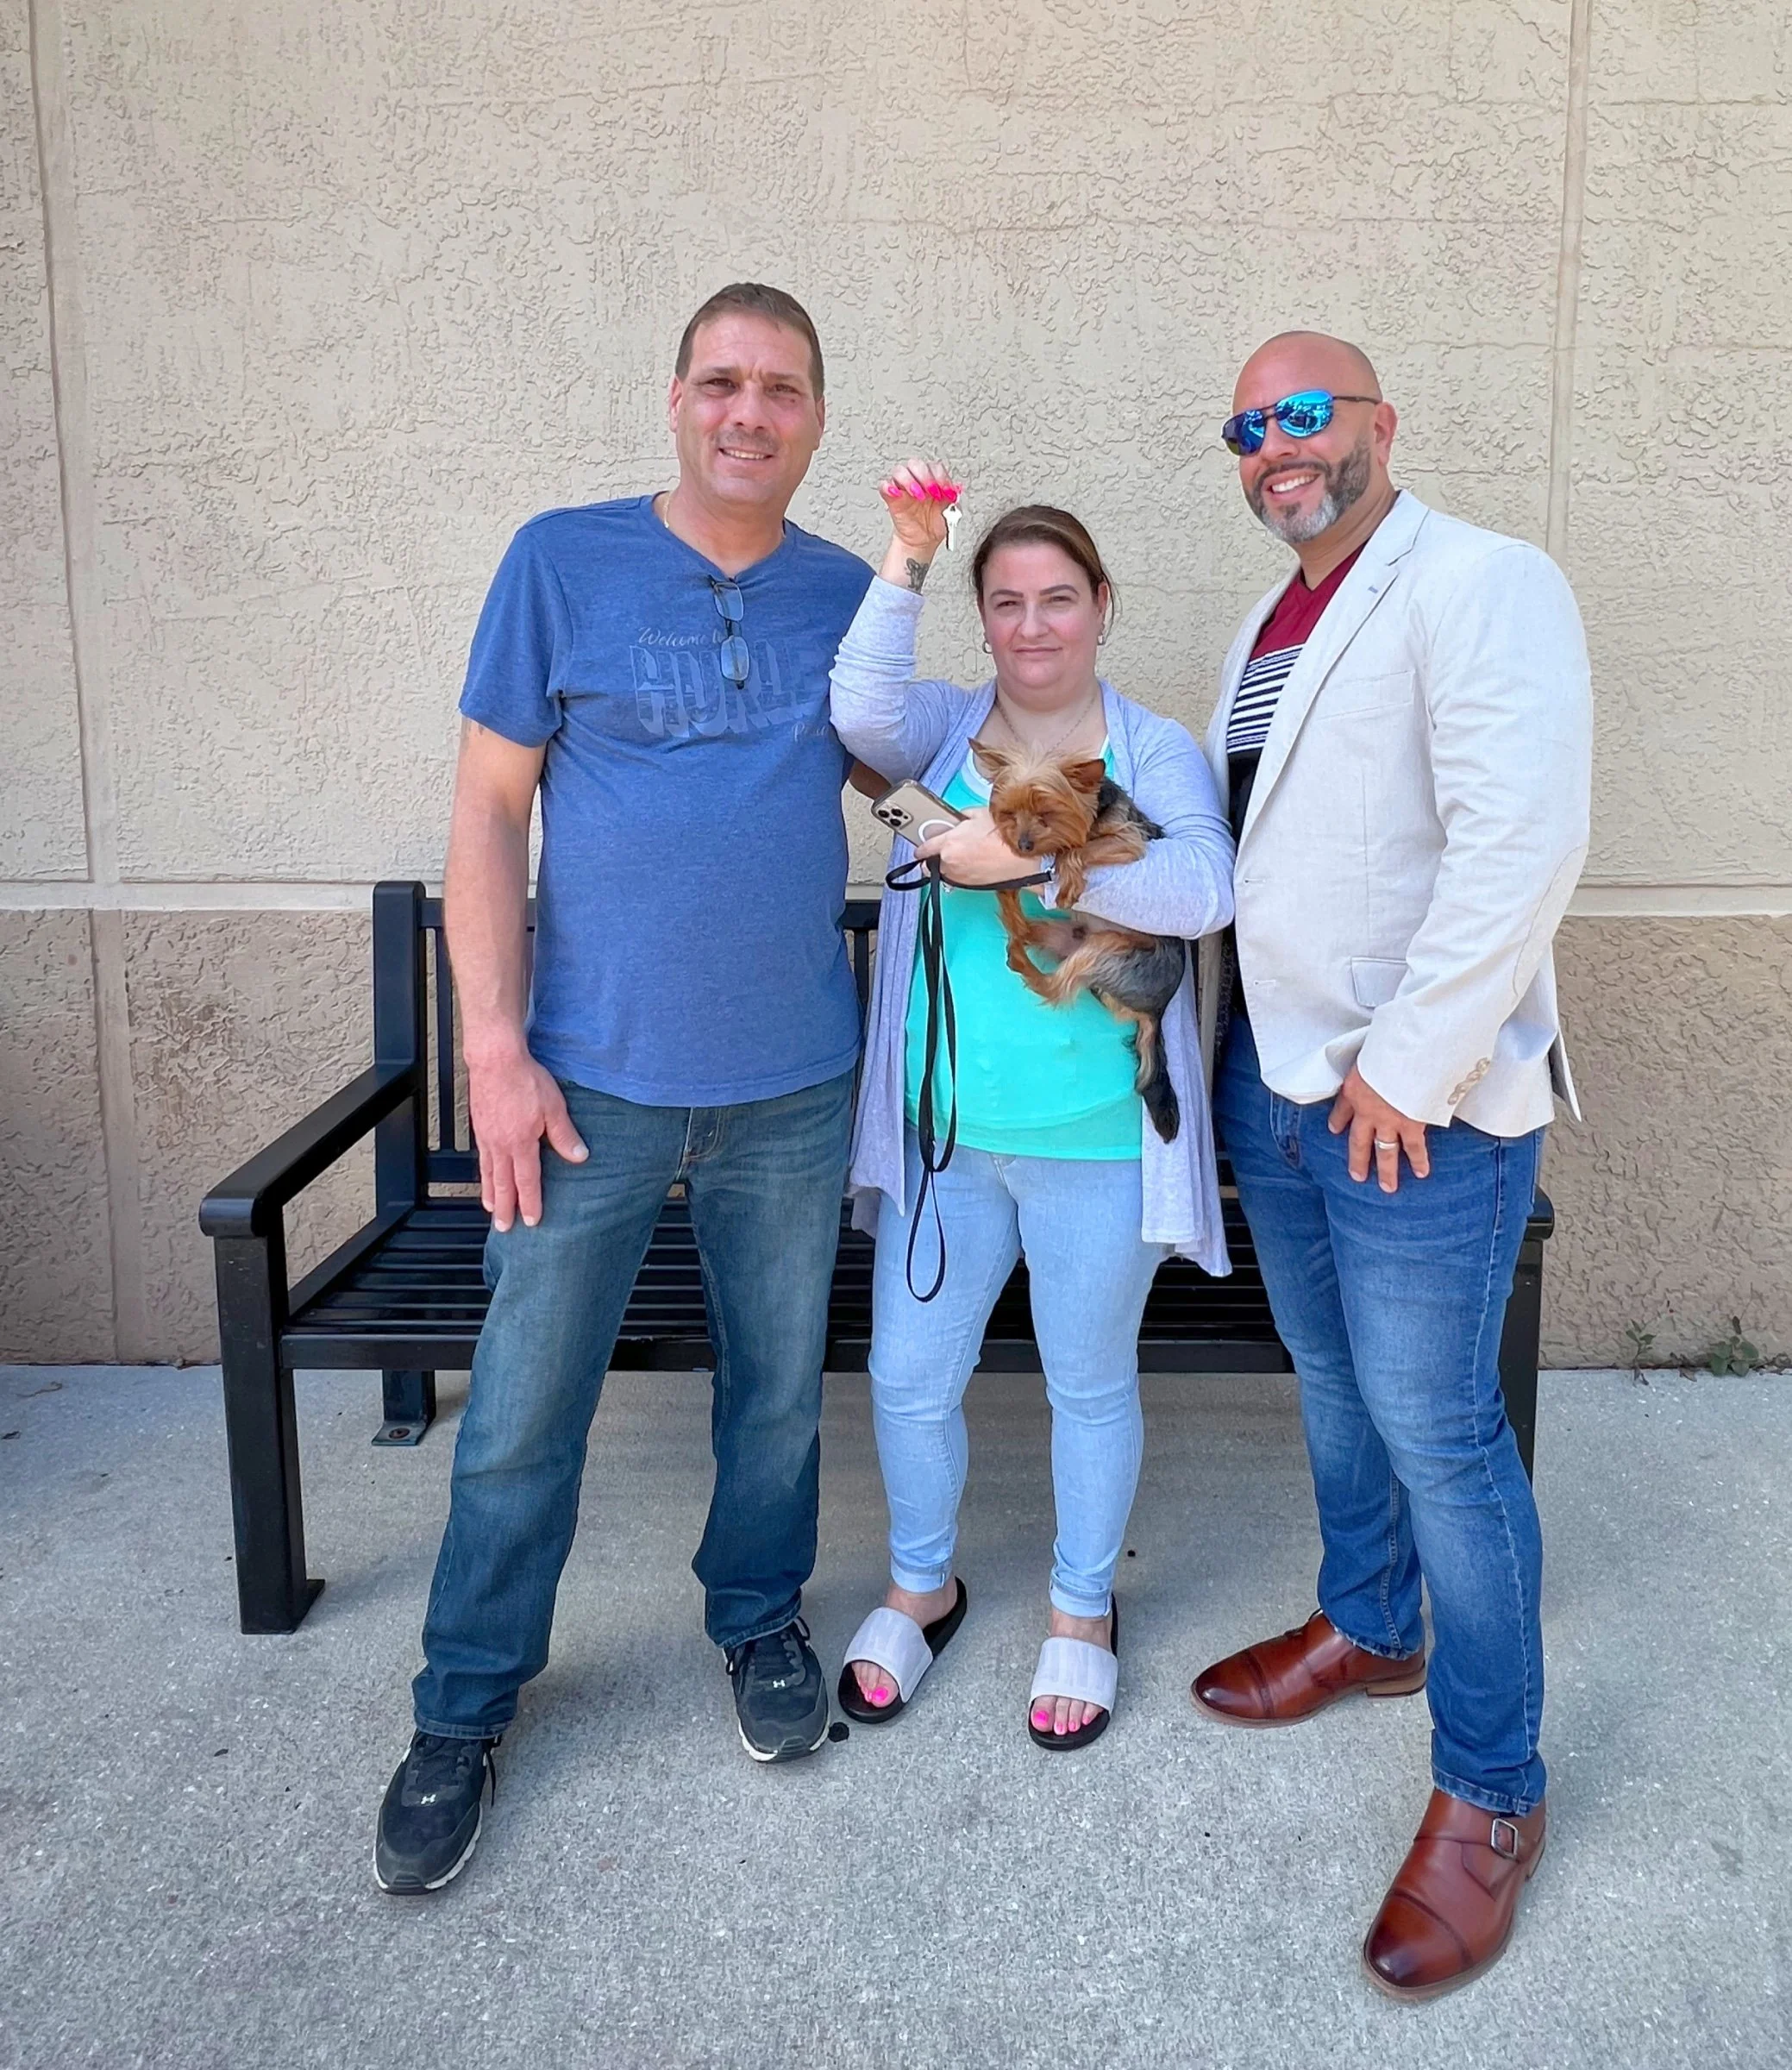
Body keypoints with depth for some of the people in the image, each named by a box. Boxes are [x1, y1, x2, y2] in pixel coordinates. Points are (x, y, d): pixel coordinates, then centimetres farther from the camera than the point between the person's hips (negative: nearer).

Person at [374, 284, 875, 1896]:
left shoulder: (846, 592, 6)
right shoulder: (564, 561, -2)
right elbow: (490, 809, -4)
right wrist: (495, 1048, -10)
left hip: (795, 1080, 3)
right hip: (594, 1074, -2)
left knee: (779, 1385, 16)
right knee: (523, 1412, 5)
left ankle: (760, 1619, 40)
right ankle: (466, 1708, 26)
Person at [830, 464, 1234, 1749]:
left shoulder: (1153, 749, 0)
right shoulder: (946, 727, 7)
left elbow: (1204, 891, -18)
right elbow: (863, 713, -17)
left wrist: (1026, 855, -22)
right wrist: (906, 560, -24)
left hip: (1094, 1142, -2)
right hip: (942, 1127, 2)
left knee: (1091, 1385, 14)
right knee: (910, 1376, 12)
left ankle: (1083, 1611, 37)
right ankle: (922, 1587, 39)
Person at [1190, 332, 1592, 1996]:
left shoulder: (1479, 583, -13)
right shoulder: (1271, 624, 15)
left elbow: (1522, 840, -23)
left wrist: (1404, 1066, -21)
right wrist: (1244, 1037, 11)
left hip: (1422, 1102, -8)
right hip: (1272, 1076, 8)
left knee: (1434, 1430, -1)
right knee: (1333, 1387, 21)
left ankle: (1489, 1795, 17)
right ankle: (1367, 1627, 43)